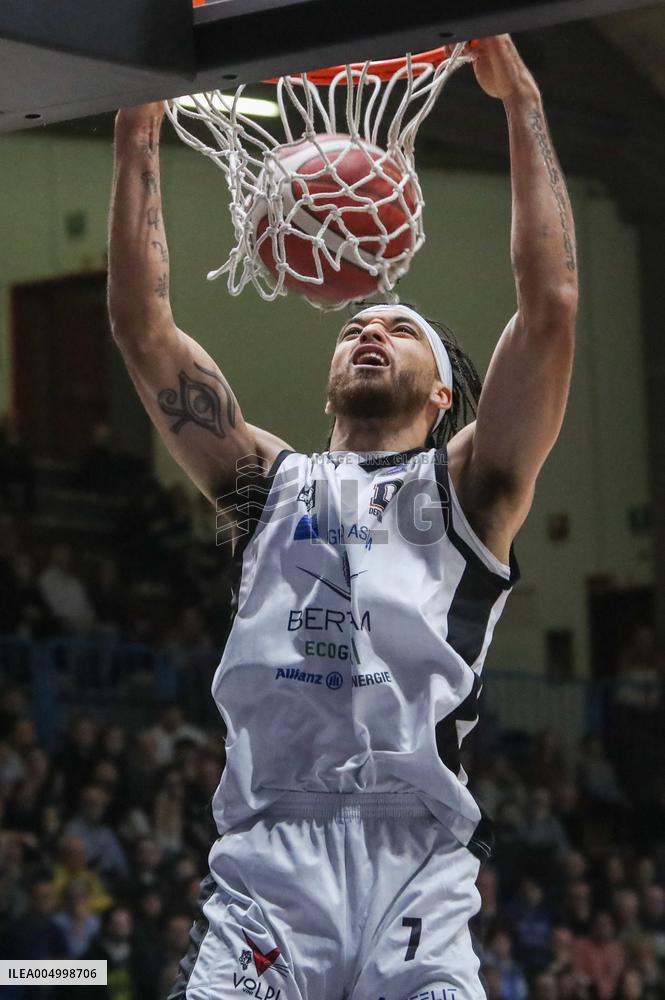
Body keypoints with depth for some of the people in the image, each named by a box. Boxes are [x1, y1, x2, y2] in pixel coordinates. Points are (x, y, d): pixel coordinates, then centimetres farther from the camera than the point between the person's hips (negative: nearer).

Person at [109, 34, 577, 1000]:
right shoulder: (269, 481, 23)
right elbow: (141, 327, 18)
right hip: (265, 868, 1)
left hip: (416, 875, -1)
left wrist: (522, 103, 5)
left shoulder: (464, 484, 16)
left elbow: (550, 305, 5)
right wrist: (137, 137, 14)